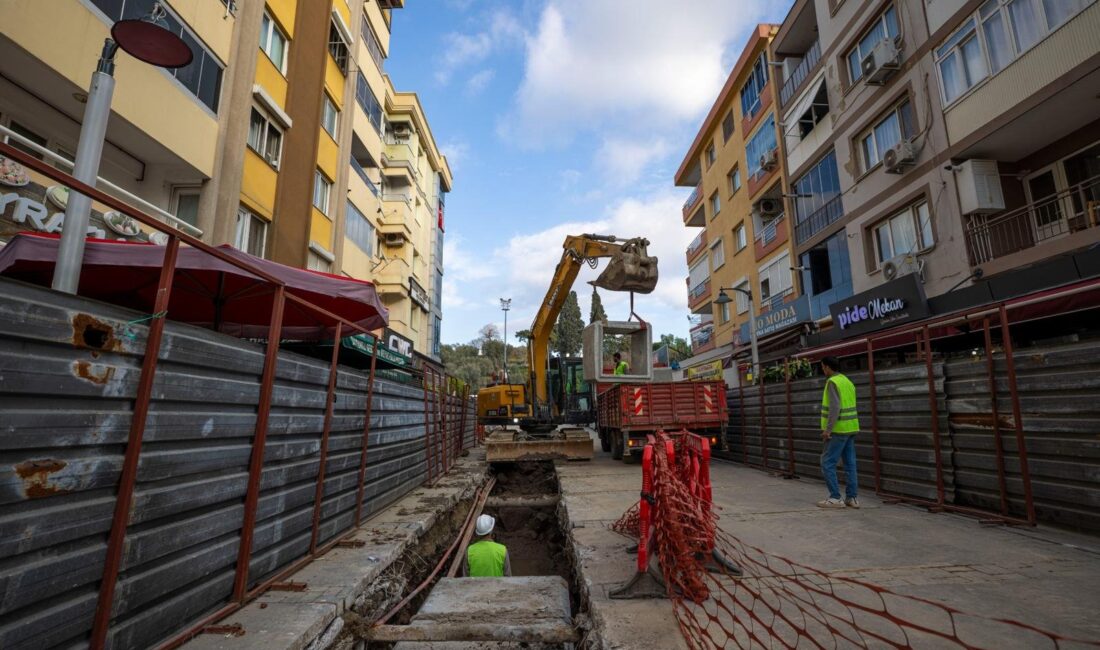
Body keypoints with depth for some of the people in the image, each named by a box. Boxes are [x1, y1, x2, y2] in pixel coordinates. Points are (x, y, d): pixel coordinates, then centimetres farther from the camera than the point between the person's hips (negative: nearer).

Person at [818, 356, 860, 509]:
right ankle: (852, 498, 12)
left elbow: (835, 407, -25)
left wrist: (828, 429, -23)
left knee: (827, 463, -4)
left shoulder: (832, 382, -16)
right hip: (850, 428, 9)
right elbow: (849, 408, 17)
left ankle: (835, 498, -3)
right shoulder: (847, 381, 14)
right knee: (850, 464, 10)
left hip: (838, 429, -9)